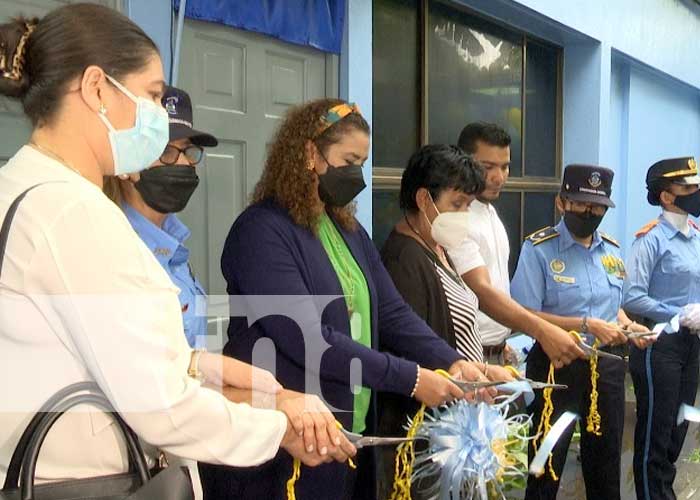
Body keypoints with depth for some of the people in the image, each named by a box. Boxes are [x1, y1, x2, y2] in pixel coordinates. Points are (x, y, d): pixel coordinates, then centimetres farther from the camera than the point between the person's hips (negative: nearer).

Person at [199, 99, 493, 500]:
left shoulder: (350, 231, 12)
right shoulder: (262, 231, -15)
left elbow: (392, 313, 7)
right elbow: (305, 339, -23)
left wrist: (452, 361, -9)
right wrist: (410, 378, -22)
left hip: (350, 438, 8)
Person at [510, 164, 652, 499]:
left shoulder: (611, 250, 7)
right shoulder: (538, 249, -13)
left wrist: (628, 326, -3)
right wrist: (586, 325, -24)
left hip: (607, 366, 6)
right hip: (558, 366, -6)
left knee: (605, 462, 19)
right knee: (547, 466, 8)